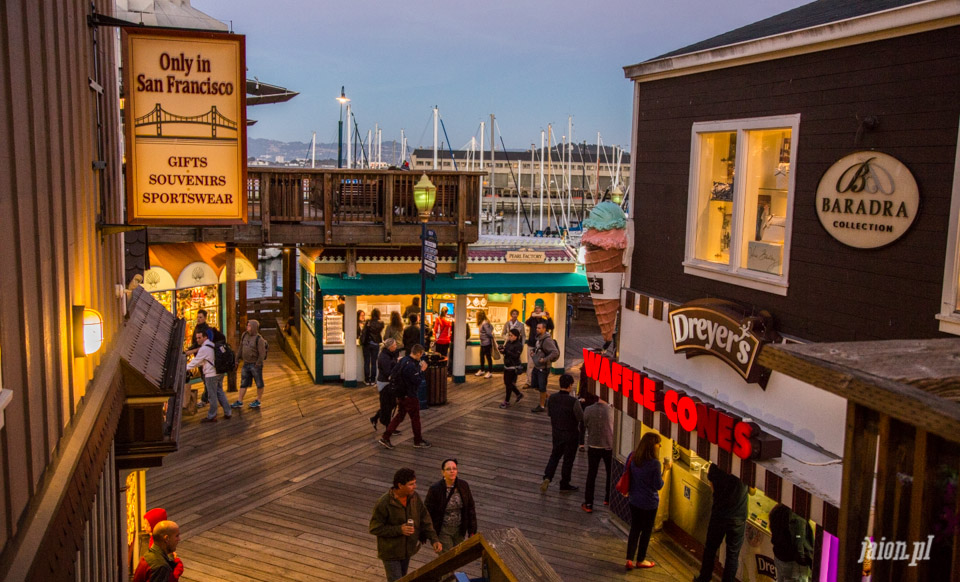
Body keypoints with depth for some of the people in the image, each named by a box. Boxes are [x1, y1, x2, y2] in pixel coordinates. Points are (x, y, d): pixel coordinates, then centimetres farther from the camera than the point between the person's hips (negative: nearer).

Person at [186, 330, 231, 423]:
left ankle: (212, 416, 11)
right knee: (220, 392, 17)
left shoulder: (204, 349, -16)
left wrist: (184, 368, 2)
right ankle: (228, 412, 19)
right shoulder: (212, 345, 12)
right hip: (219, 372, 9)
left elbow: (195, 361, -9)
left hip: (211, 375, -9)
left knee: (212, 395, 1)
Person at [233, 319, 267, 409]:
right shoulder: (244, 335, 5)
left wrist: (258, 365, -18)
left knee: (259, 383, 7)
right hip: (246, 364, 7)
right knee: (243, 384, 10)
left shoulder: (259, 339, -16)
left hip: (255, 365, -7)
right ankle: (239, 401, 15)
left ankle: (258, 401, 18)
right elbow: (241, 348, 16)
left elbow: (262, 354, -18)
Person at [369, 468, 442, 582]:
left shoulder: (414, 497, -10)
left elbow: (425, 519, -4)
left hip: (407, 550, 6)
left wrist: (434, 539, -16)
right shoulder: (384, 503, -27)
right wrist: (399, 530, -30)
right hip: (391, 552, -6)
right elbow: (374, 528, -21)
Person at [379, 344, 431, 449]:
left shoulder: (403, 360, 4)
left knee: (399, 416, 15)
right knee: (415, 418, 8)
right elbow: (417, 380, -25)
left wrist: (419, 366, 8)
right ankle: (418, 441, 21)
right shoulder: (411, 365, -26)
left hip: (401, 394, 9)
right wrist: (422, 370, -12)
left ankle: (385, 438, 11)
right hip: (410, 396, -9)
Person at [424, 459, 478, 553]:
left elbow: (471, 507, 1)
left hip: (460, 530, 4)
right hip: (443, 531, -3)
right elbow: (427, 511, -11)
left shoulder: (464, 485, -9)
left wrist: (472, 530, 3)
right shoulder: (435, 489, -19)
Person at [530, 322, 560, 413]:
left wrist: (545, 359, -26)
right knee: (536, 386, 17)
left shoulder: (547, 340, -21)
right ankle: (547, 397, 36)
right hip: (536, 367, 9)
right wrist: (534, 354, 7)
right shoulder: (538, 338, 6)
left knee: (542, 387, 3)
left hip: (543, 368, -9)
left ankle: (541, 406, 16)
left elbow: (555, 352, -27)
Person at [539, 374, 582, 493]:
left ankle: (547, 477, 2)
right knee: (568, 459, 11)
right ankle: (564, 484, 22)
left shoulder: (552, 398, -8)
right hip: (570, 435, -4)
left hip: (556, 433, 4)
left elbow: (549, 413, 6)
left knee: (554, 456, 20)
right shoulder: (573, 401, -24)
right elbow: (581, 418, -14)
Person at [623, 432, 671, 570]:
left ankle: (629, 559, 13)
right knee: (646, 531, 14)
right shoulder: (654, 463, -24)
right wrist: (665, 469, -9)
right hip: (649, 503, -5)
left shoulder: (632, 457, -7)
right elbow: (659, 486, -15)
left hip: (634, 500, 5)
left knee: (634, 529, 16)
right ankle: (640, 560, 27)